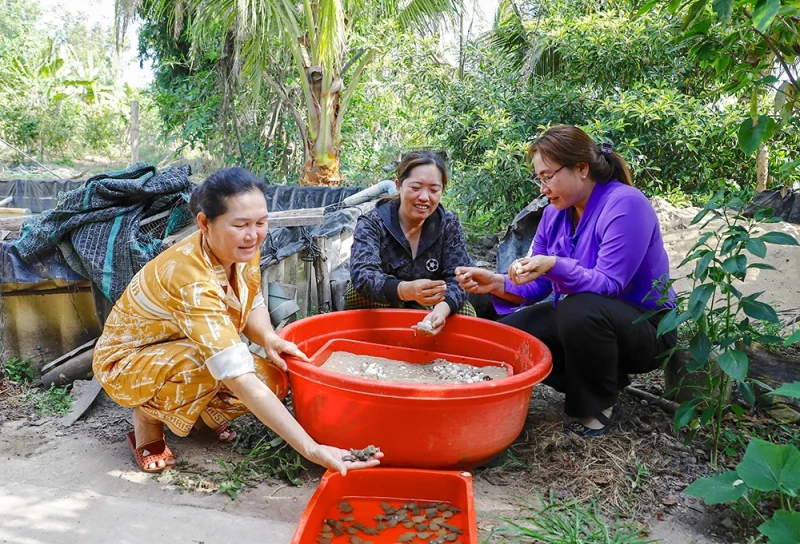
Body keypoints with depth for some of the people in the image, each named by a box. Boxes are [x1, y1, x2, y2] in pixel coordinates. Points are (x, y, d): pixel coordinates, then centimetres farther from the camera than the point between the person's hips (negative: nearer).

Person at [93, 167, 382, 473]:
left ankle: (195, 410, 13)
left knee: (274, 380, -14)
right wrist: (312, 449, -48)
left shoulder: (242, 251, -17)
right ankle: (148, 417, -5)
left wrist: (268, 337, -25)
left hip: (180, 350, 7)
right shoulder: (192, 279, -39)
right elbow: (241, 381, -44)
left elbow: (253, 307, 0)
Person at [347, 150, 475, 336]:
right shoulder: (372, 224, -15)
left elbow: (458, 278, -17)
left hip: (425, 313, 2)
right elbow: (362, 275, -33)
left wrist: (442, 309, -41)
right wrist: (406, 290, -54)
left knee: (465, 312, -22)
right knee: (361, 290, -29)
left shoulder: (449, 225, -6)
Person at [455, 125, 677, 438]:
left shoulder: (625, 204, -20)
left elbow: (609, 285, -27)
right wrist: (497, 283, -20)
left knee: (579, 309, -37)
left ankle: (599, 406, -9)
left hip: (644, 327, -7)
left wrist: (554, 265, -42)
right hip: (577, 320, 7)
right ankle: (602, 379, 7)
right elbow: (536, 285, -1)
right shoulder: (555, 213, 2)